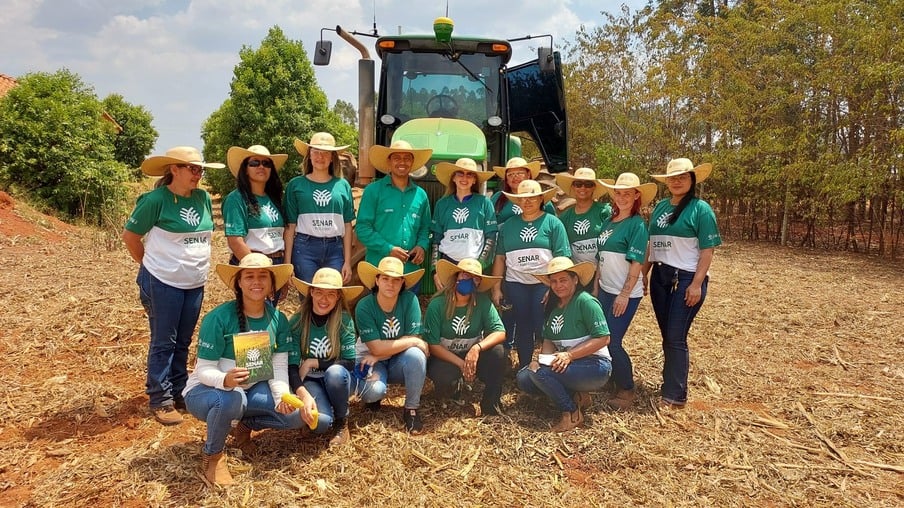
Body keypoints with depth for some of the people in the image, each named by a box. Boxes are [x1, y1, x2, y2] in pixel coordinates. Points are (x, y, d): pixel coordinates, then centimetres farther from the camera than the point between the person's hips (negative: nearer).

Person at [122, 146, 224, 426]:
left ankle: (179, 392, 28)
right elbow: (130, 235, -5)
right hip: (163, 283, -5)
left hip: (195, 284, 5)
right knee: (163, 343, 4)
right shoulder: (156, 199, -13)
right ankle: (161, 400, 15)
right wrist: (151, 265, 2)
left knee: (183, 342, 15)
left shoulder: (203, 198, 3)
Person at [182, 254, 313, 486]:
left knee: (297, 413, -16)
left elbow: (279, 367, -8)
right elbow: (204, 370, -22)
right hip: (206, 390, -4)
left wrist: (283, 396, -27)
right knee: (232, 399, -40)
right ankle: (212, 454, -7)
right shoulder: (218, 318, -23)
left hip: (250, 389, 5)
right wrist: (226, 380, -43)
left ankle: (243, 425, 13)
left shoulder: (278, 319, -7)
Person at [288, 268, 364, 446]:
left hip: (336, 380, 1)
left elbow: (349, 363, -16)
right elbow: (292, 367, -15)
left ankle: (342, 421, -8)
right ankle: (324, 406, 9)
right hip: (310, 381, 0)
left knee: (335, 372, -36)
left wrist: (313, 362, -18)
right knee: (320, 421, -30)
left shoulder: (344, 320, -15)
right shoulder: (297, 322, -13)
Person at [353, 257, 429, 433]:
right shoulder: (364, 306, -20)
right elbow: (376, 348, -24)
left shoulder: (410, 300, -15)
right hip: (374, 363, -2)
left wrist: (378, 356, -20)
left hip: (400, 363, 2)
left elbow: (413, 338, -17)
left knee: (416, 354, -32)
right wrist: (414, 342, -22)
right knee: (374, 390, -33)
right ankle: (374, 397, 8)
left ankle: (411, 408, -10)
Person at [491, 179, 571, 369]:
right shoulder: (508, 225, 11)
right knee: (522, 330, 10)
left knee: (544, 329, -3)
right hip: (516, 284, 3)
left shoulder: (553, 223, -1)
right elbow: (500, 258, 11)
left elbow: (561, 258, -6)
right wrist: (496, 288, 6)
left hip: (544, 283, -3)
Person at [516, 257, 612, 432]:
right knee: (523, 379, -7)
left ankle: (573, 413, -6)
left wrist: (570, 355, -27)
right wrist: (542, 359, -13)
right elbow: (549, 341, 9)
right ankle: (576, 396, 5)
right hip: (566, 364, 9)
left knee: (541, 373, -27)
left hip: (595, 366, -8)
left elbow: (603, 338, -20)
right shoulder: (553, 306, 10)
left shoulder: (585, 301, -15)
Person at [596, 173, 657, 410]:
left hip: (625, 294, -7)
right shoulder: (609, 222, 10)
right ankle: (611, 381, 32)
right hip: (605, 290, 7)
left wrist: (624, 295, -19)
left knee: (613, 342, -5)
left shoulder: (637, 224, -11)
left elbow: (637, 263, -17)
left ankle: (627, 391, 14)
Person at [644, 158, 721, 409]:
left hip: (686, 278, -6)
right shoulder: (660, 207, 11)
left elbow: (707, 250, -11)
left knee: (676, 338, -5)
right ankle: (670, 384, 24)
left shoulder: (700, 209, -7)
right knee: (667, 337, 12)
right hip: (660, 277, 6)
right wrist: (644, 273, 10)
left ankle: (674, 396, 4)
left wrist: (697, 284, -17)